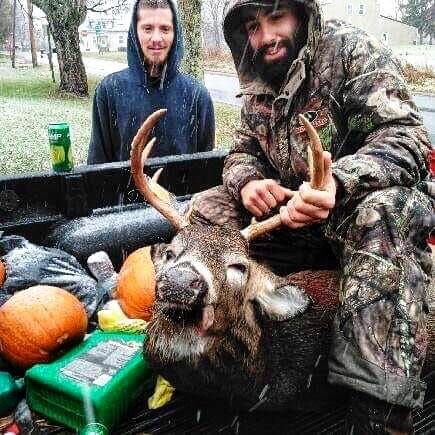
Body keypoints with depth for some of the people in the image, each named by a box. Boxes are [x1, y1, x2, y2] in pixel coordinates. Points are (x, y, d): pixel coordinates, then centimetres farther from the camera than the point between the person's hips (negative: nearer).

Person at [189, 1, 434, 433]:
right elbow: (242, 151, 14)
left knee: (384, 213, -39)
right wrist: (247, 181, -13)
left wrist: (337, 183, -41)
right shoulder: (259, 84, 8)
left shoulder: (353, 50, -11)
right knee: (207, 209, -7)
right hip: (291, 211, 6)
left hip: (358, 204, -5)